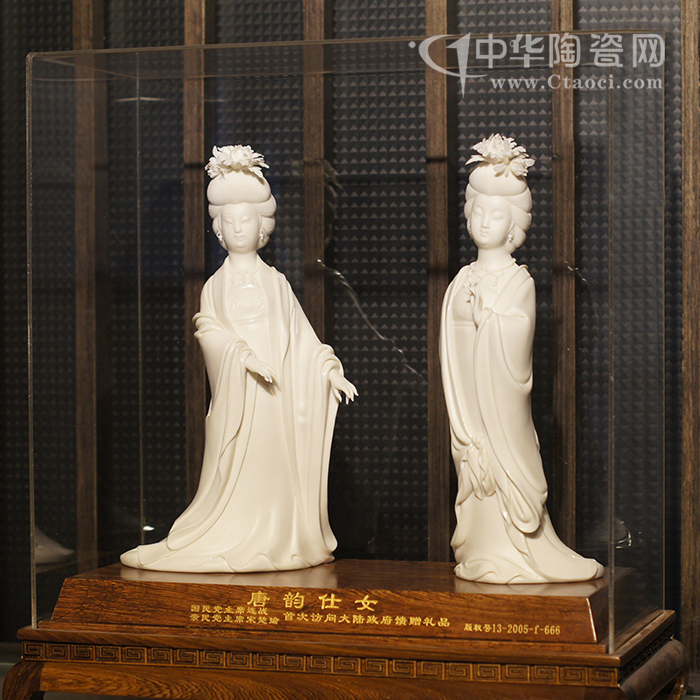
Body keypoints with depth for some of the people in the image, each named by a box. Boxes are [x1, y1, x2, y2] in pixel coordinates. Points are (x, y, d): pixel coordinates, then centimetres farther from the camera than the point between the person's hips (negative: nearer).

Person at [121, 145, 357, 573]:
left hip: (276, 389, 1)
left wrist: (331, 371, 4)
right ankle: (229, 542, -1)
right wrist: (245, 354, -23)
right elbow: (209, 329, -7)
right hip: (235, 389, -1)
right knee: (235, 469, -5)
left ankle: (277, 545, 6)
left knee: (277, 466, 0)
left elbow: (301, 334, 12)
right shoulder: (216, 285, 7)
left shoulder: (276, 282, 12)